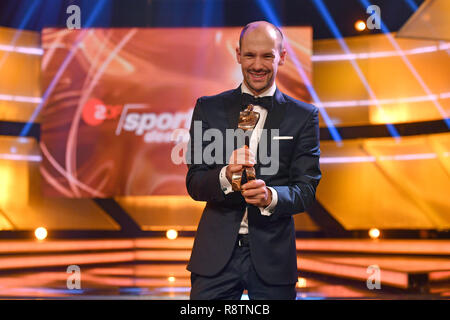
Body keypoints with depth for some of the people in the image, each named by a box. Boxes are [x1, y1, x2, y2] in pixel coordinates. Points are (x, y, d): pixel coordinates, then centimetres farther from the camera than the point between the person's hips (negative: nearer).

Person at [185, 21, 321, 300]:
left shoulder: (303, 116, 3)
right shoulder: (209, 108, 5)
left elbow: (306, 190, -2)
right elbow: (193, 183, 1)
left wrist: (270, 196, -22)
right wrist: (225, 175, -20)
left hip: (273, 255, 0)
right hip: (217, 253, 1)